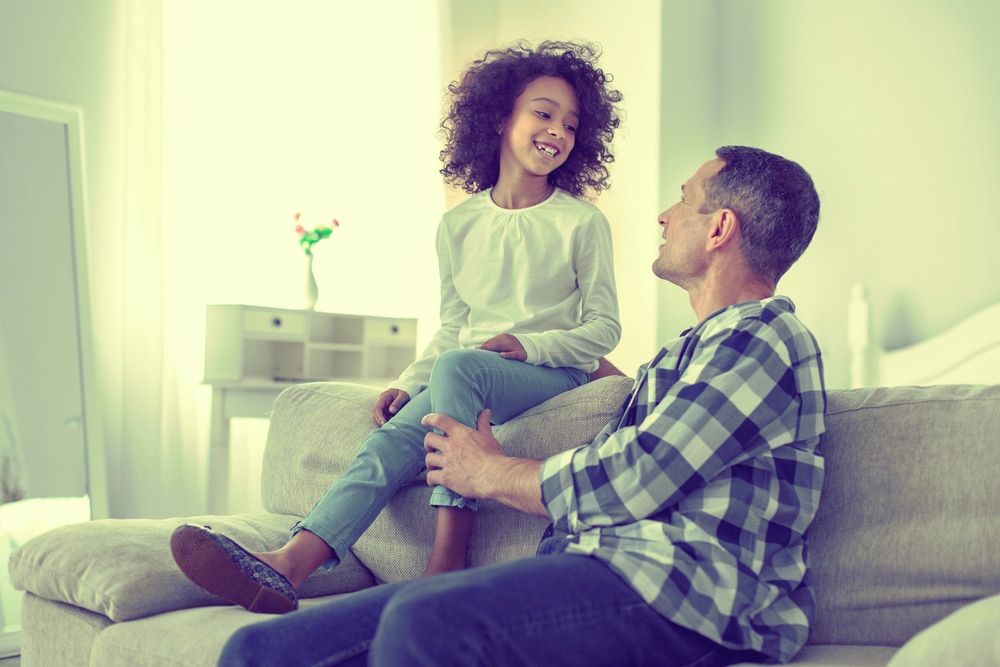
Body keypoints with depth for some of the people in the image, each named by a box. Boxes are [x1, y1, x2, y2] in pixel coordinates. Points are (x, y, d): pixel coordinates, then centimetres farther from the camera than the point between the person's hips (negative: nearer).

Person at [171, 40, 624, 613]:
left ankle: (447, 559, -38)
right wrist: (408, 382, 2)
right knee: (394, 435, -24)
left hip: (554, 375, -4)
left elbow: (604, 328, 2)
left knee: (458, 366, -35)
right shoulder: (460, 225, 11)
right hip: (461, 376, 4)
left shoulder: (583, 223, 0)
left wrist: (527, 343, -13)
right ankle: (289, 564, -39)